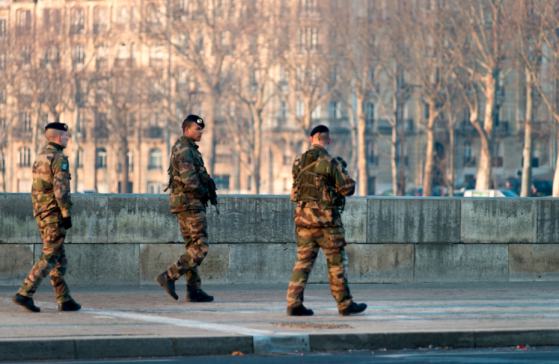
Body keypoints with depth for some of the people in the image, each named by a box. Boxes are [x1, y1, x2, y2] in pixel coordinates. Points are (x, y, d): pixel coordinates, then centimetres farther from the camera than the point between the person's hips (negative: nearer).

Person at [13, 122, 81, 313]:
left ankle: (64, 300, 12)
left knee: (60, 259, 12)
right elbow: (61, 189, -22)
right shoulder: (59, 159, -13)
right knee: (49, 258, -7)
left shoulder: (40, 158, 15)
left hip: (41, 214, 9)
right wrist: (67, 214, -17)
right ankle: (24, 293, -14)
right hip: (55, 213, -9)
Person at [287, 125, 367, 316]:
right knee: (337, 262, 4)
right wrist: (343, 171, 12)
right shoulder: (331, 162, -12)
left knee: (303, 260, 7)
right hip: (325, 219, -5)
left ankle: (294, 303, 0)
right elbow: (348, 189, -9)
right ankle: (345, 304, 9)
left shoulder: (299, 162, 5)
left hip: (303, 216, 5)